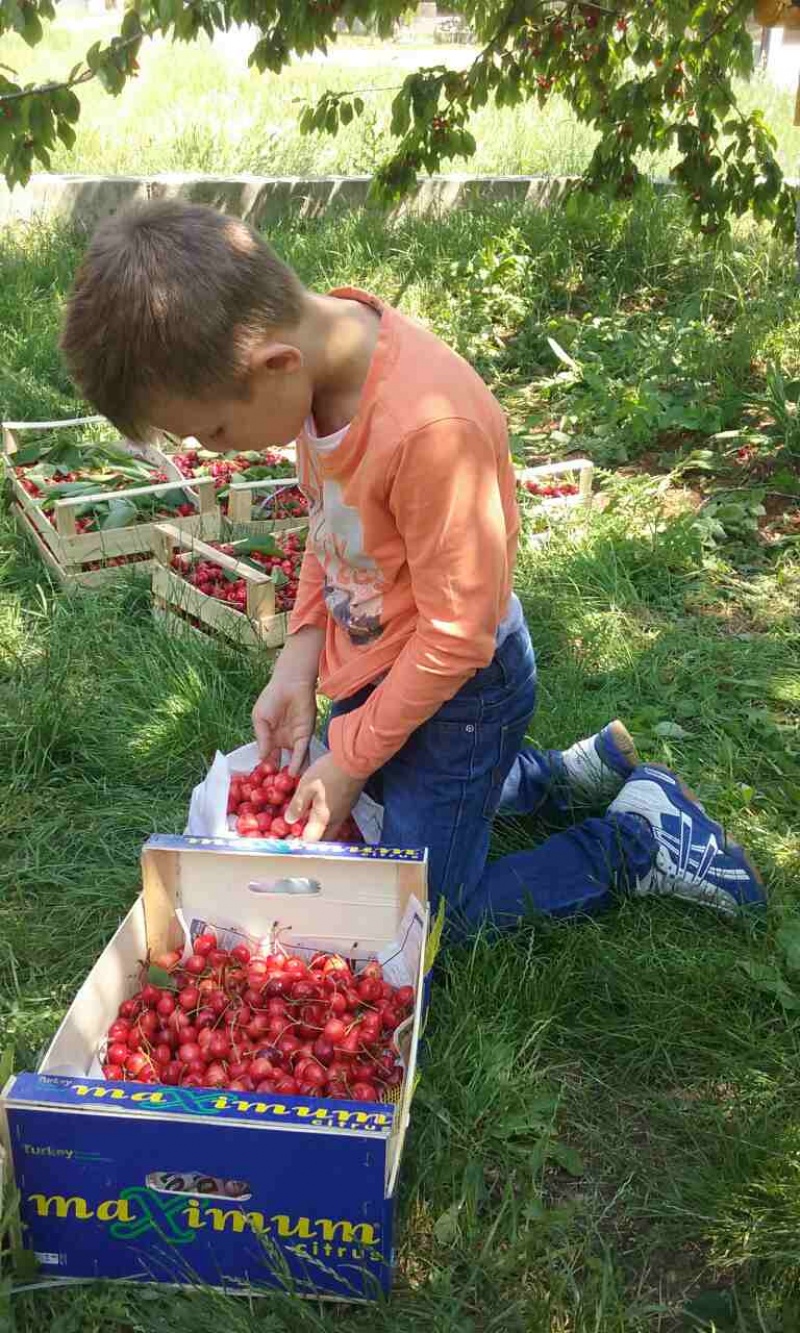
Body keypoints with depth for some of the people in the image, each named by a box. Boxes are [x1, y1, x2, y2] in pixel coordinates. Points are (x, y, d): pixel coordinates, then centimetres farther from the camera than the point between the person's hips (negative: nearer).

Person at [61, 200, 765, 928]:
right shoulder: (314, 338, -13)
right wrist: (302, 649, -5)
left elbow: (458, 636, -26)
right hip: (370, 667, 8)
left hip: (457, 688, -8)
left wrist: (350, 758, -15)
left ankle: (642, 834, 15)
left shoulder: (430, 426, -37)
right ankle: (576, 773, 33)